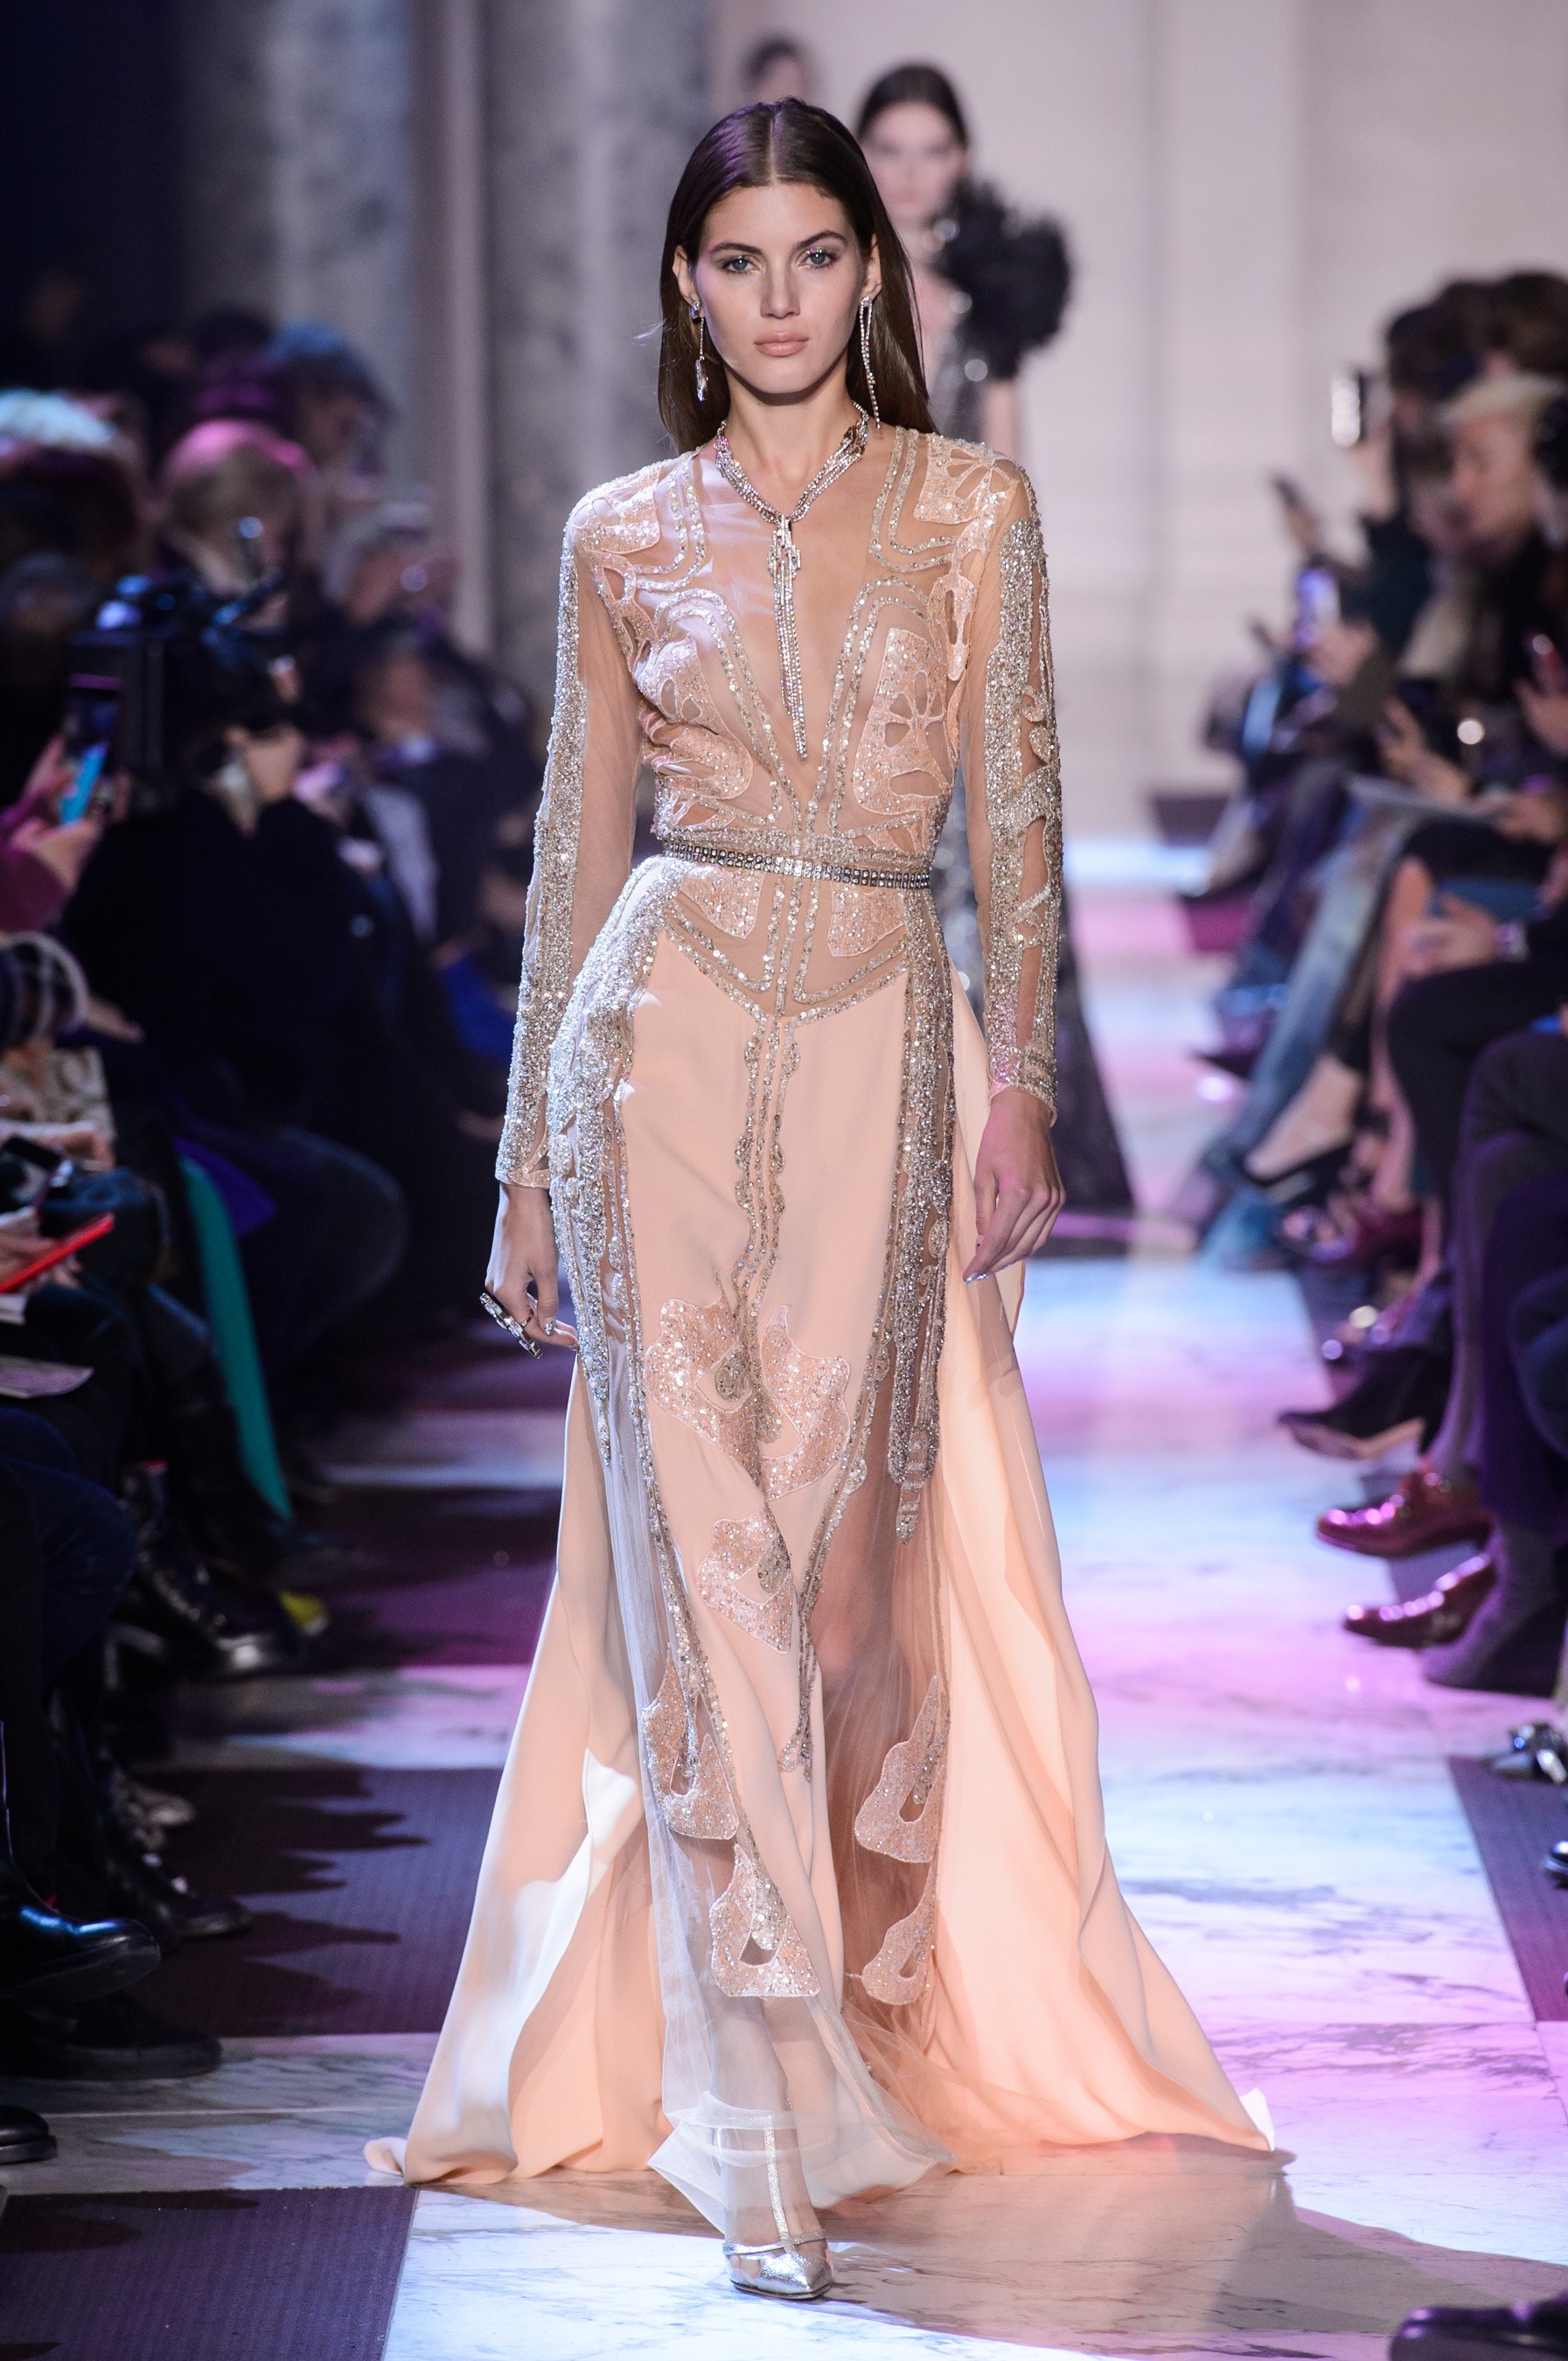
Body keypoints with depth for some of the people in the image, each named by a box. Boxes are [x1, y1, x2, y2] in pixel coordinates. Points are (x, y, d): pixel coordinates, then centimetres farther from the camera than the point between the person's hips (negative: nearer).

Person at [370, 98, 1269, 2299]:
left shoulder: (972, 509, 5)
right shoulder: (623, 536, 8)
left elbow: (1017, 818, 3)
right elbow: (577, 855, 11)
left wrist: (1020, 1087, -6)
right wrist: (530, 1162, 10)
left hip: (882, 1047, 0)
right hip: (666, 1038, 0)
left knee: (850, 1548, 2)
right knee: (701, 1552, -6)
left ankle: (871, 2012, 21)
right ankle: (765, 2125, -6)